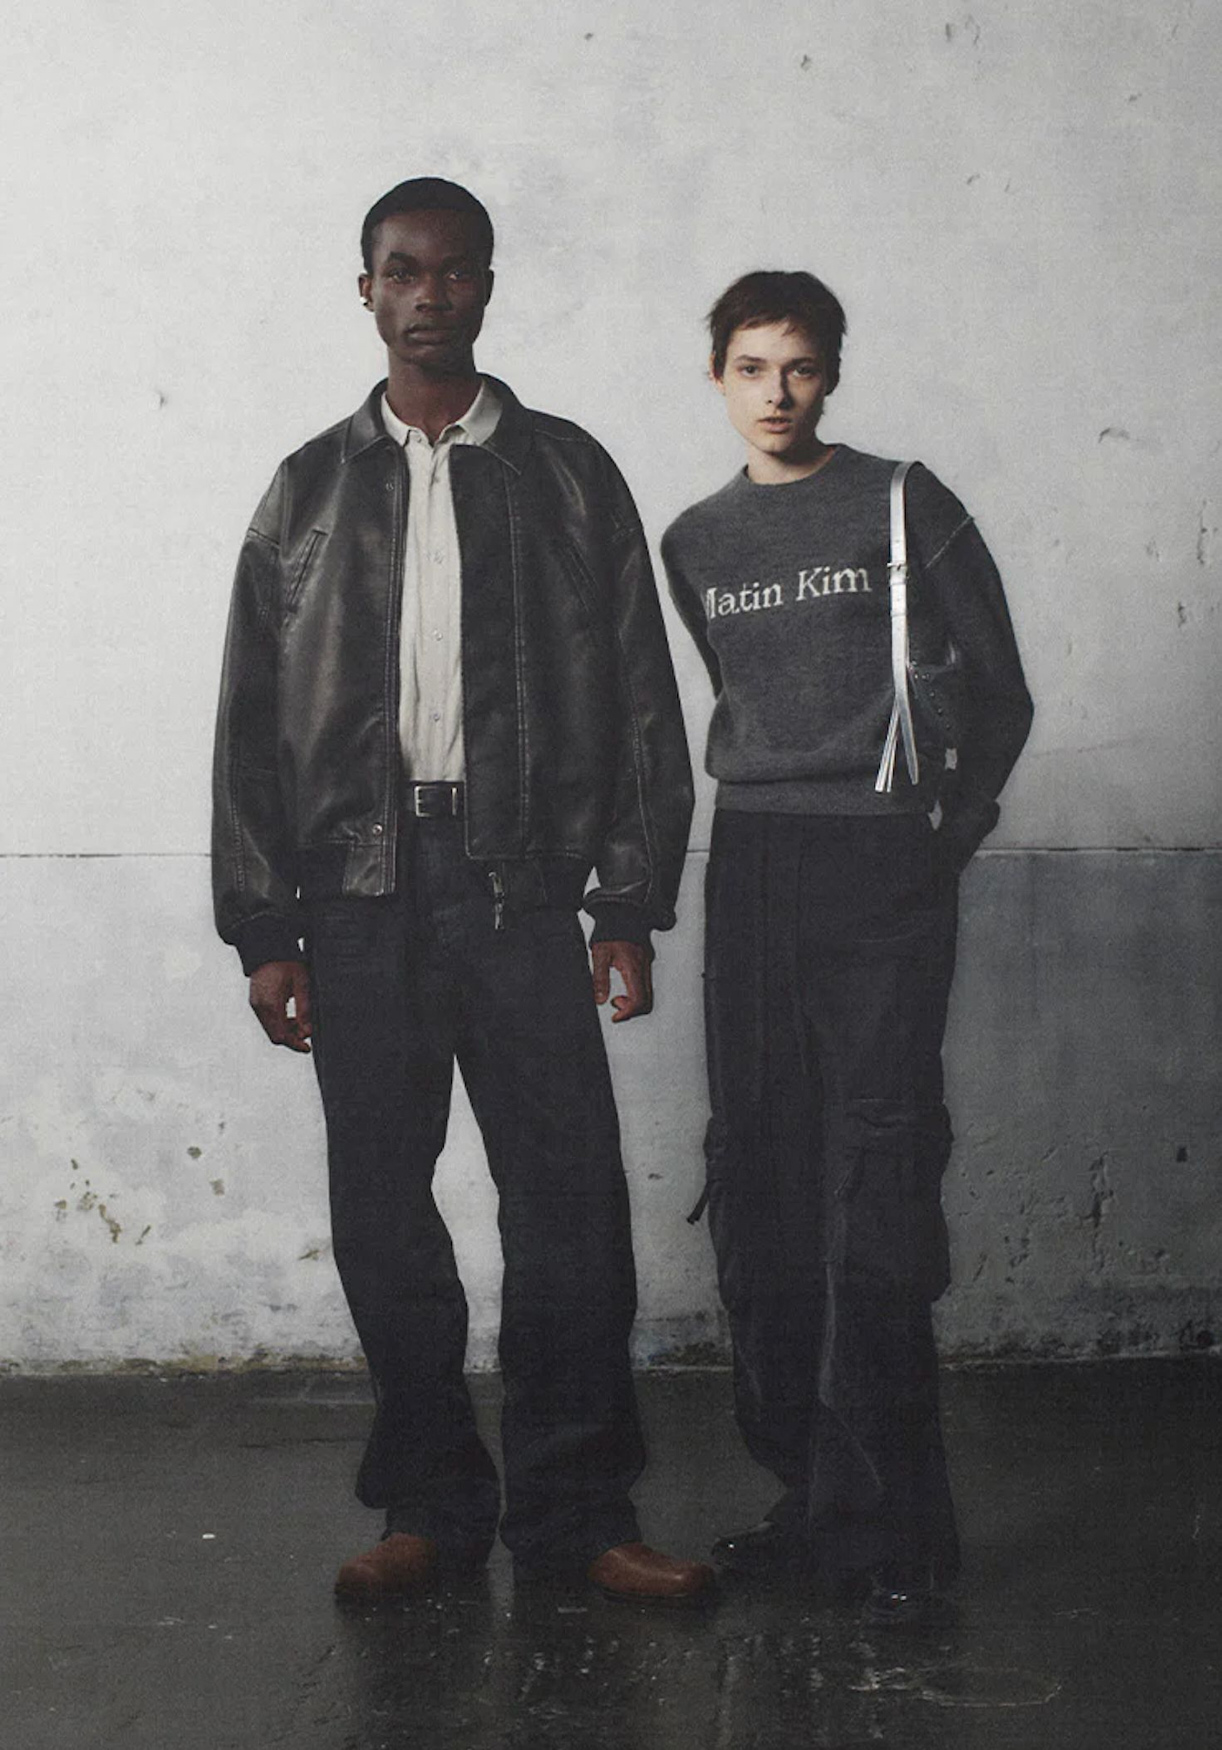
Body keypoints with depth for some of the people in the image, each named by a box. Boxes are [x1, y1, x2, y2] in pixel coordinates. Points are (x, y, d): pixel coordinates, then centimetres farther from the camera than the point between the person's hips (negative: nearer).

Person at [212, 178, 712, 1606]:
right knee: (381, 1207, 4)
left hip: (523, 885, -1)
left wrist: (630, 910, -1)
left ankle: (574, 1508, 10)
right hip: (359, 896, 1)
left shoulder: (567, 475, 9)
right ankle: (432, 1503, 18)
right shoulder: (310, 491, 12)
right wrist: (264, 932, 1)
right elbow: (253, 723, 9)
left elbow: (641, 701, 6)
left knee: (569, 1196, -3)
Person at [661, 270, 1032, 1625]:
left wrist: (942, 840, 4)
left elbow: (996, 695, 5)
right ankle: (805, 1489, 14)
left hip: (881, 868, -5)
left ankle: (887, 1529, -5)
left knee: (876, 1191, -10)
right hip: (750, 865, 5)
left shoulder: (903, 507, 2)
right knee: (759, 1184, 4)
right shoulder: (697, 542, 15)